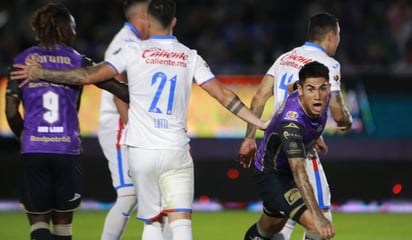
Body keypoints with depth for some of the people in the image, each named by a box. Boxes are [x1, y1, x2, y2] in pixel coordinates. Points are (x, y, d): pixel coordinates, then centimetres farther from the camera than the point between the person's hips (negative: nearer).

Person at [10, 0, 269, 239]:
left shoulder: (135, 51, -1)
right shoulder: (190, 57, 5)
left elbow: (89, 75, -5)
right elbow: (223, 95, 4)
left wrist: (42, 73, 5)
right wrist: (260, 122, 12)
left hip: (142, 151, 0)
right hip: (177, 152, 0)